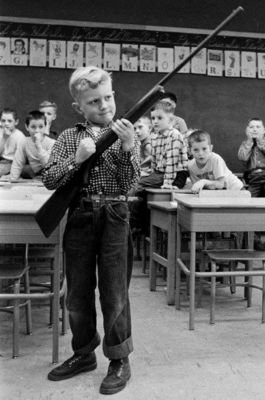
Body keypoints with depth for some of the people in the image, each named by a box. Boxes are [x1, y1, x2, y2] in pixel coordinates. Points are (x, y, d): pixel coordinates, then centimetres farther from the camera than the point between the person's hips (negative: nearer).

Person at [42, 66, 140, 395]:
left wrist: (127, 147, -22)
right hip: (79, 217, 2)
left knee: (114, 293, 2)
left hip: (114, 217, -2)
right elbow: (49, 180, -3)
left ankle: (119, 360, 18)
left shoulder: (124, 134, 3)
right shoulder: (68, 138, 5)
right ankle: (84, 354, 30)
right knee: (78, 292, 11)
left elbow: (129, 183, -7)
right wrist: (76, 159, -18)